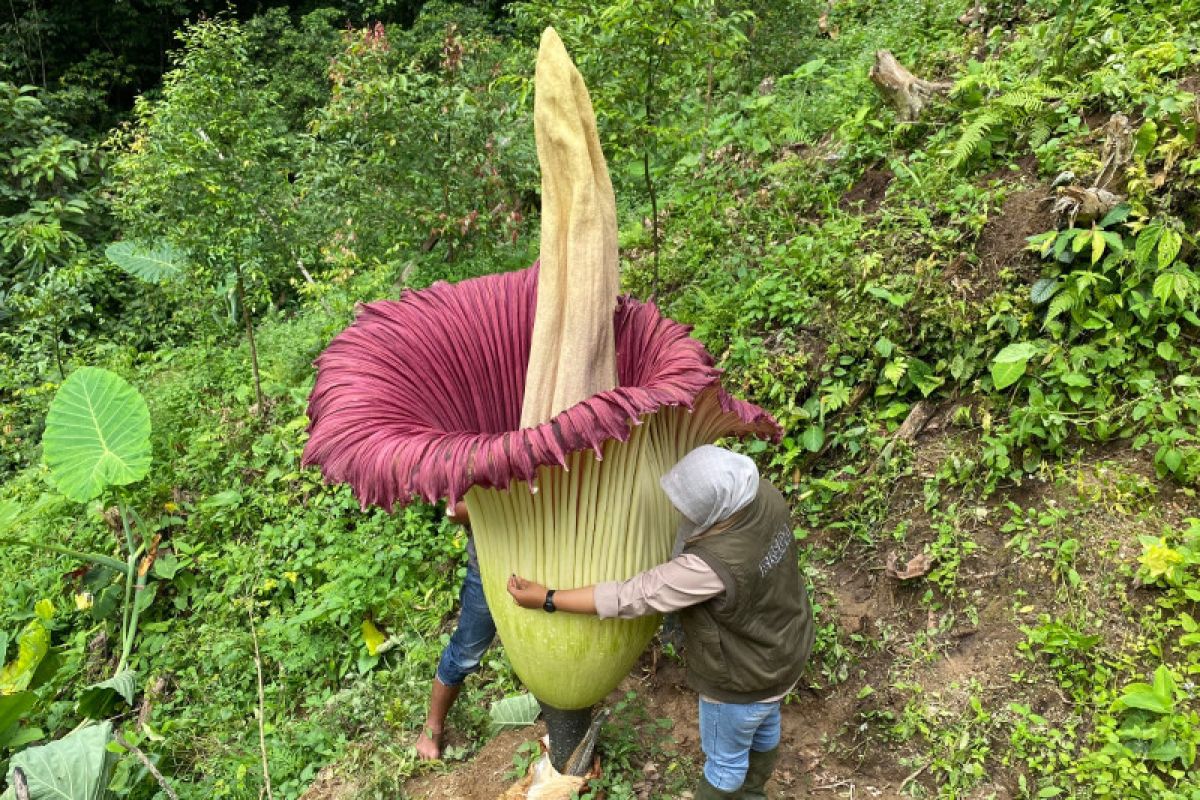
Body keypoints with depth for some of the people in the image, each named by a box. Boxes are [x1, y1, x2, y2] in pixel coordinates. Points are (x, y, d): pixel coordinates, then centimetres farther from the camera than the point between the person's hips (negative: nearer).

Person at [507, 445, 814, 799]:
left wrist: (546, 599, -23)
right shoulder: (765, 495, -22)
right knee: (763, 726, 35)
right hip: (784, 646, 8)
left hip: (743, 676, -8)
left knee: (725, 755, 23)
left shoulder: (713, 566, -42)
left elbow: (630, 596, -33)